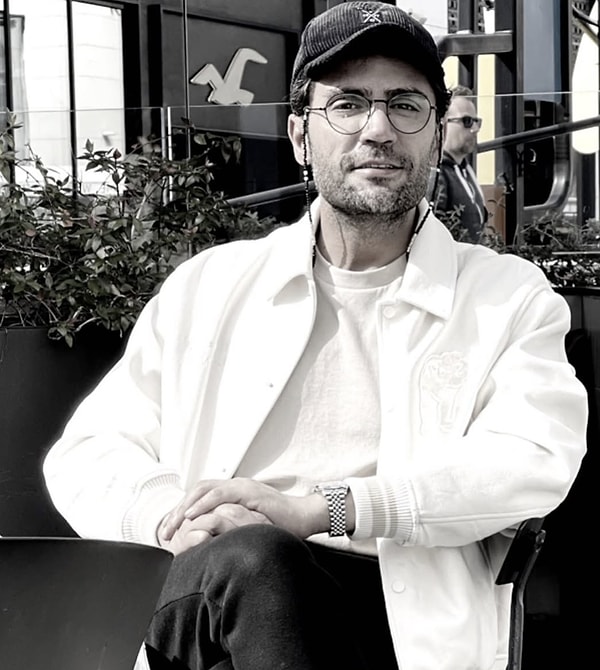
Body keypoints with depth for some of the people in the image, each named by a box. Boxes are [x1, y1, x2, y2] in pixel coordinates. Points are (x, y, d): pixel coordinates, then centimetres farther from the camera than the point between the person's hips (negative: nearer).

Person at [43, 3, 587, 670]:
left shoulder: (511, 298, 15)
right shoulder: (207, 285, 21)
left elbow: (538, 459, -4)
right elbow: (86, 453, 18)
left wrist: (316, 508, -15)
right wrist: (174, 515, -8)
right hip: (227, 588, 2)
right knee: (248, 557, -36)